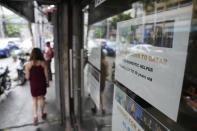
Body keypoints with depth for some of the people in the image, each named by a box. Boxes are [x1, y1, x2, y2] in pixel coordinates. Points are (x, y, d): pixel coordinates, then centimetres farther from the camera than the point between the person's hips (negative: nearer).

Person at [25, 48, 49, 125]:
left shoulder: (28, 65, -13)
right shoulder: (43, 63, -12)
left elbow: (27, 77, -10)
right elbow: (46, 75, -7)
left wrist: (26, 75, 13)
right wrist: (47, 83, 7)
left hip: (33, 84, -1)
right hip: (42, 84, 1)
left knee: (34, 100, 16)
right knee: (41, 98, 18)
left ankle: (35, 115, 6)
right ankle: (42, 114, 31)